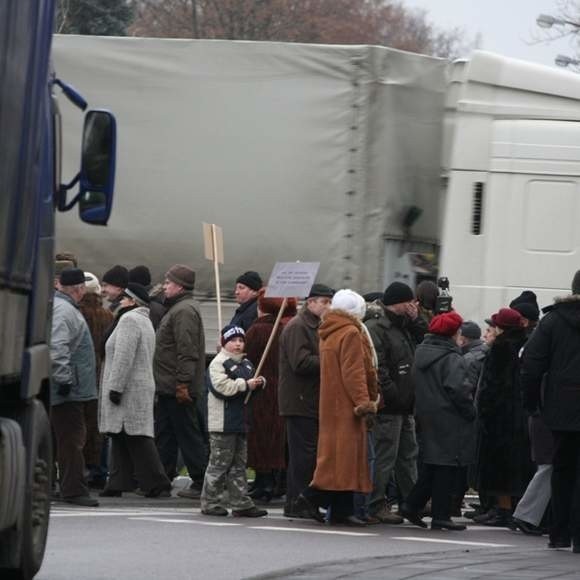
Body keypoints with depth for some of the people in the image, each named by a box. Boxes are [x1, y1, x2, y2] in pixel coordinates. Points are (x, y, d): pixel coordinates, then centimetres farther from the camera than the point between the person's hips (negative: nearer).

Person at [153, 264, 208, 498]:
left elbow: (187, 351, -23)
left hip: (177, 390, -11)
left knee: (188, 434, -8)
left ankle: (201, 482, -6)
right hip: (169, 389, 11)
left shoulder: (184, 311, -15)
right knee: (164, 435, 15)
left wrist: (182, 383, -26)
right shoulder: (178, 309, 19)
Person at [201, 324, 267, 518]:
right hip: (223, 422, -8)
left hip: (241, 421, 8)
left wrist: (259, 383, 3)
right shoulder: (218, 363, -9)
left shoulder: (246, 364, 18)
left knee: (239, 464, 10)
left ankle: (241, 503, 12)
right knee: (220, 463, -4)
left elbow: (252, 383, 28)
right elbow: (221, 386, -22)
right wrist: (246, 385, -18)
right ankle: (210, 502, 3)